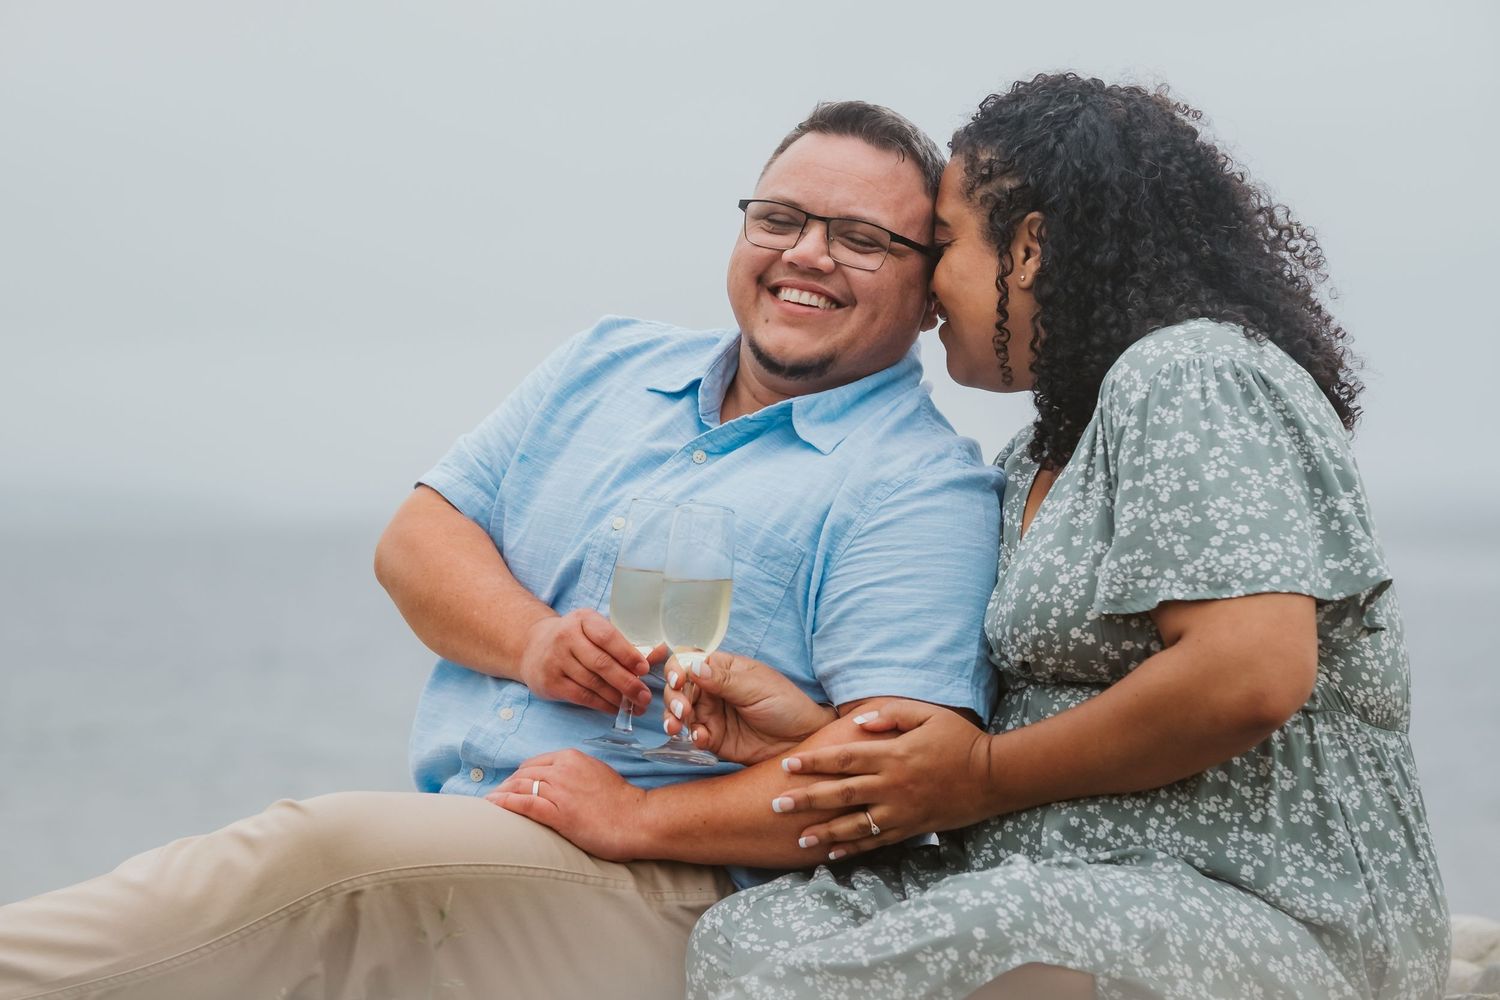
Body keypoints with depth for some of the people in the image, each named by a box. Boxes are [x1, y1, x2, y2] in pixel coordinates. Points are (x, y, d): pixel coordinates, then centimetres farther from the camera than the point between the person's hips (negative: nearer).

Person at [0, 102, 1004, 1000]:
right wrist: (529, 641, -5)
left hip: (660, 895, -6)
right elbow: (419, 536, 16)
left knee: (332, 851, -29)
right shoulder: (611, 362, 18)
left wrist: (639, 816, -18)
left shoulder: (923, 487, -3)